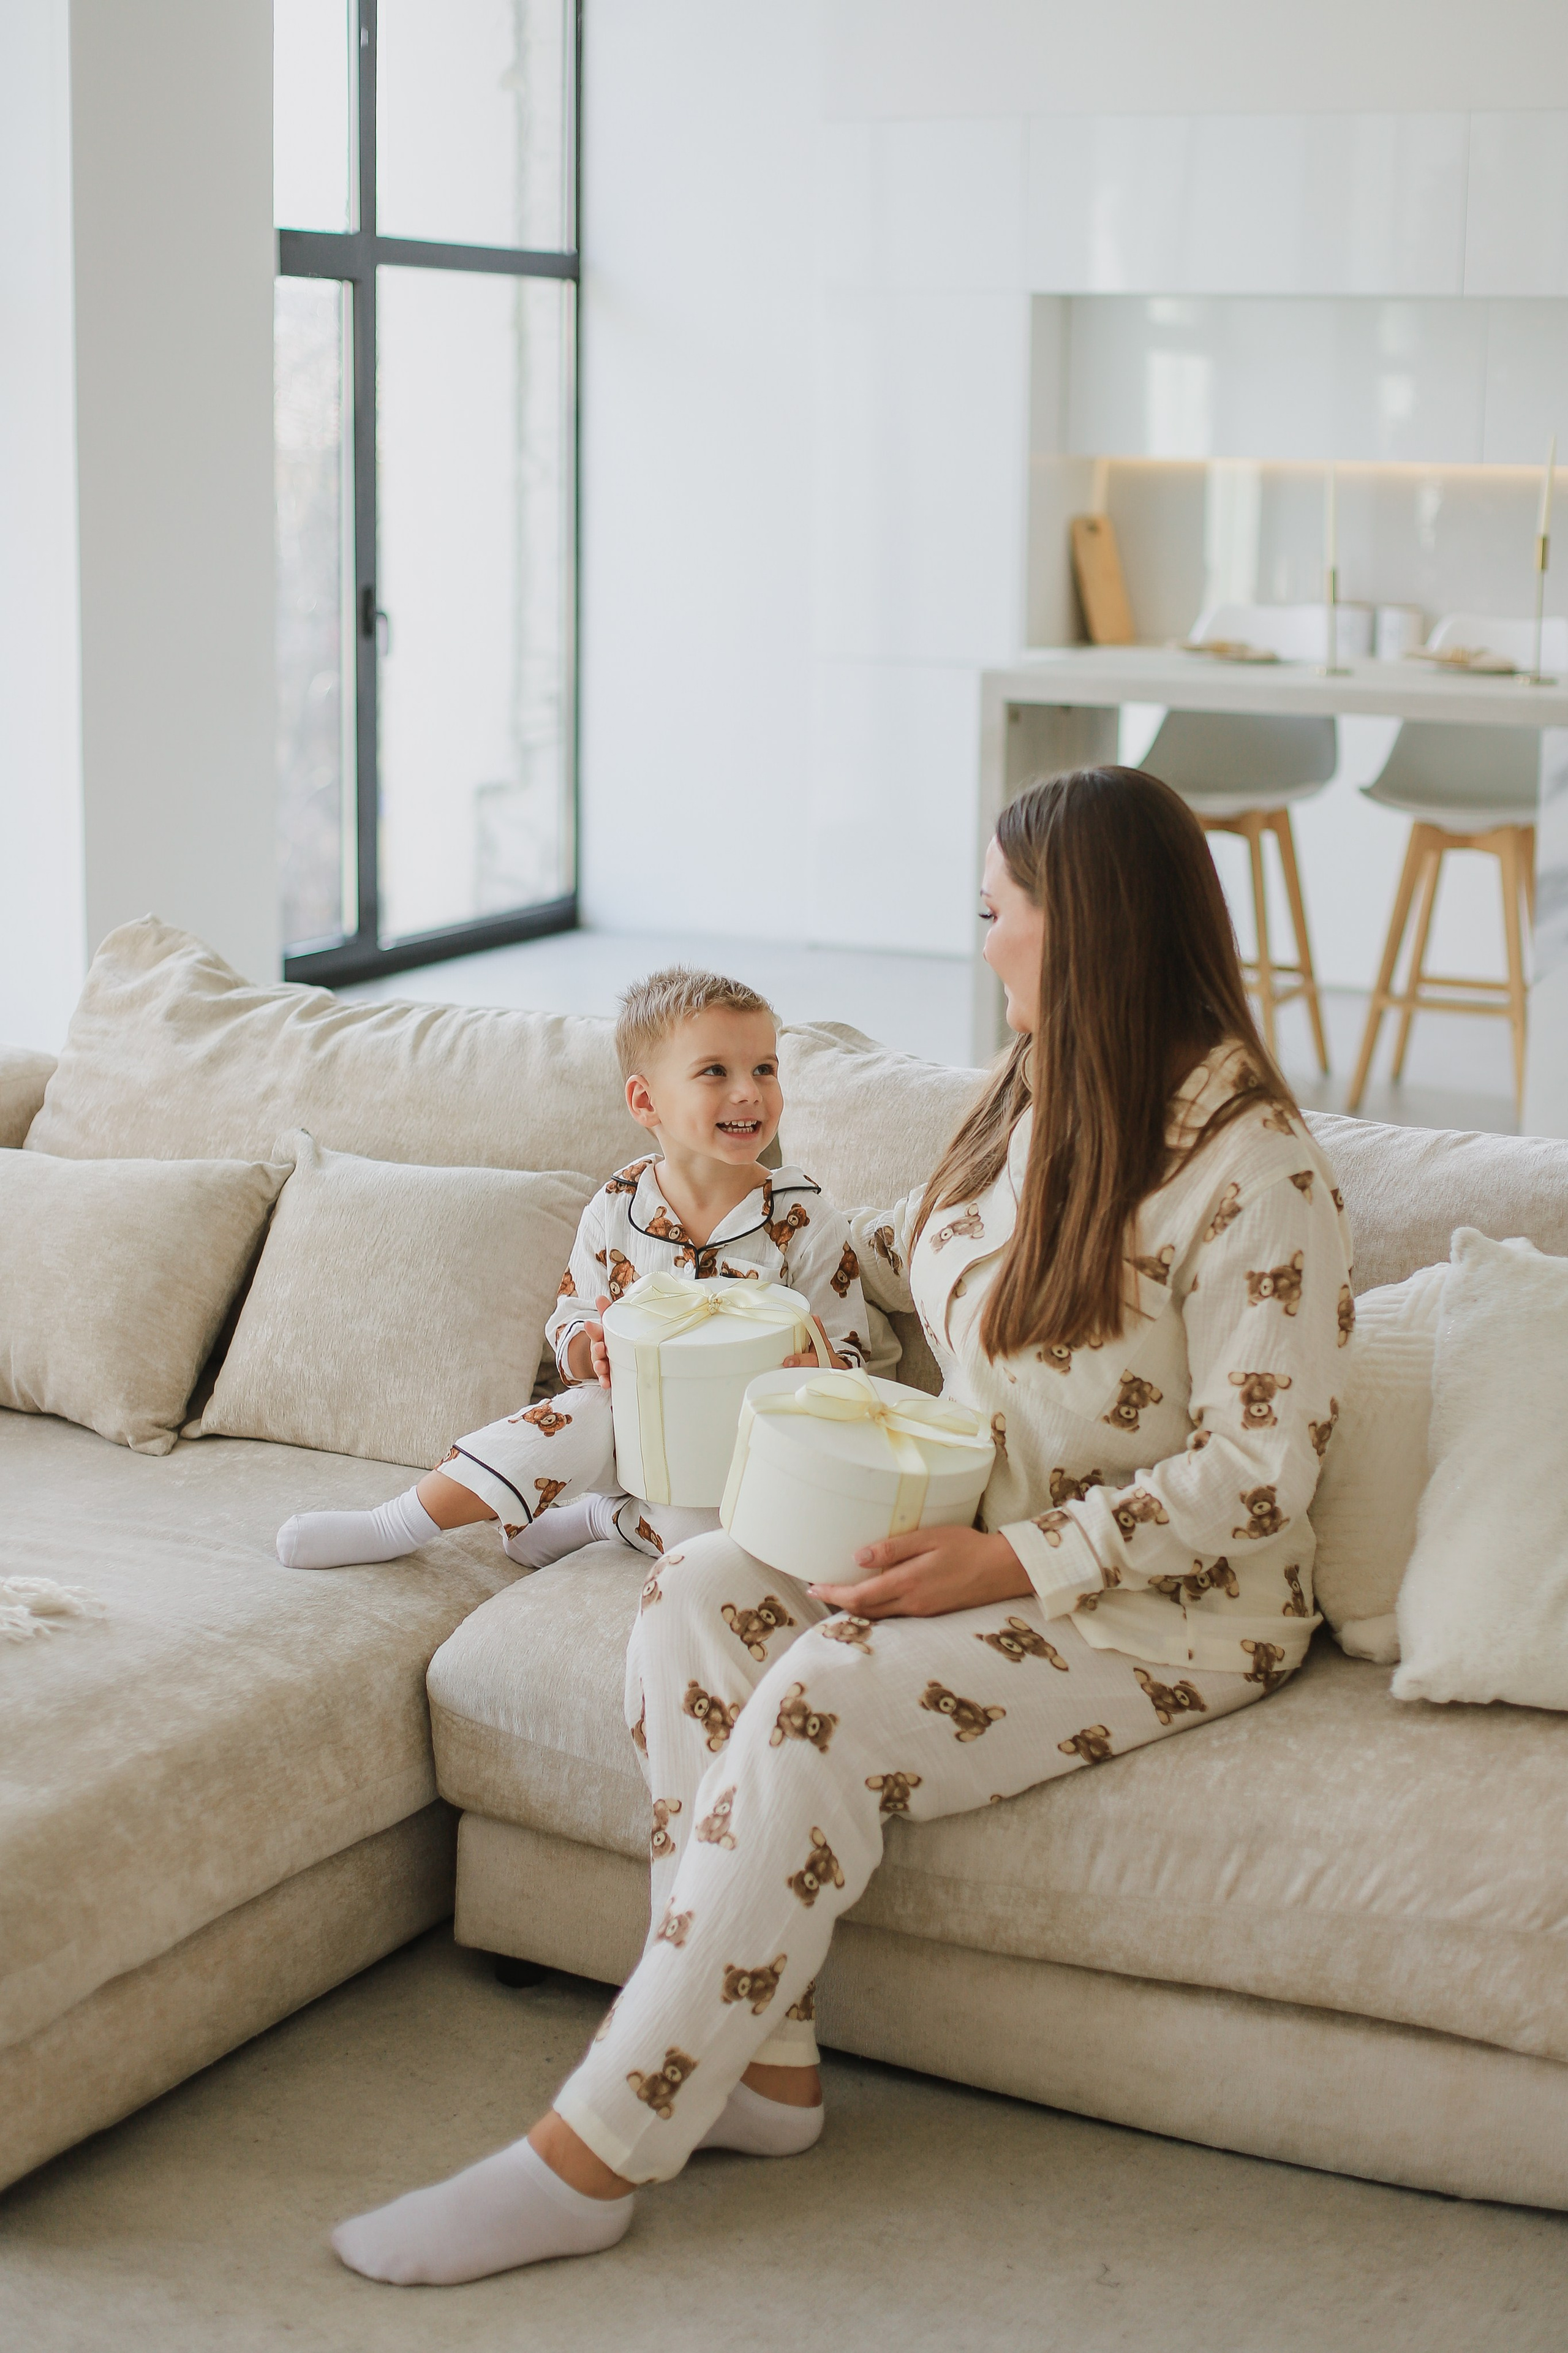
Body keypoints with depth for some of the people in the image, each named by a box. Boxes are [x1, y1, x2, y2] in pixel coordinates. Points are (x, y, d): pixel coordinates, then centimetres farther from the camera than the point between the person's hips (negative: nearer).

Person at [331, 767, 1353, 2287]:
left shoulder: (1253, 1167, -18)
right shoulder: (1029, 1099, 9)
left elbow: (1254, 1473, -20)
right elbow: (911, 1263, 28)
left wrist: (1010, 1564, -25)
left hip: (1167, 1606, -8)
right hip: (985, 1546, 8)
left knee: (825, 1702, -30)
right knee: (702, 1589, -17)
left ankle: (591, 2159, -24)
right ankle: (760, 2063, -16)